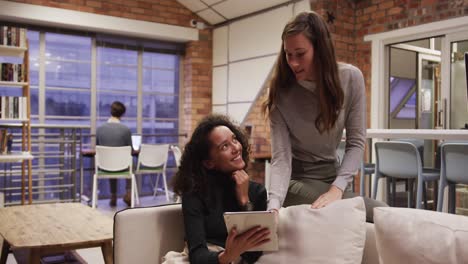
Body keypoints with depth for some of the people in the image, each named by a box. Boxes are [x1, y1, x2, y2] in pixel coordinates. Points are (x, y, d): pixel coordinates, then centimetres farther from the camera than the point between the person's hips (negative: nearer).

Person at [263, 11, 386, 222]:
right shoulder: (280, 92, -17)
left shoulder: (351, 78, -12)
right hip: (297, 179, -4)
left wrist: (337, 188, -22)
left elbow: (356, 142, -9)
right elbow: (280, 158, -21)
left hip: (332, 175, 4)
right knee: (381, 215, -21)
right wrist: (274, 206, -38)